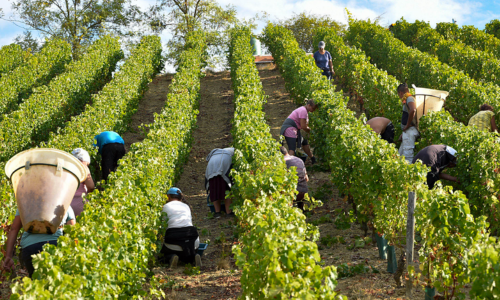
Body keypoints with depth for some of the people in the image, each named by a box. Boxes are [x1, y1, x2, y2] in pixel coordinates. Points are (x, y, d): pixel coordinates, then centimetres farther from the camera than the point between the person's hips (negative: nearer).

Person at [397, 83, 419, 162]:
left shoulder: (409, 99, -9)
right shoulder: (407, 99, 21)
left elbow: (413, 110, -30)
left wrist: (407, 125, -21)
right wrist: (403, 133, 20)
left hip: (410, 130, -11)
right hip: (407, 131, 11)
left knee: (408, 155, -13)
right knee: (401, 154, 15)